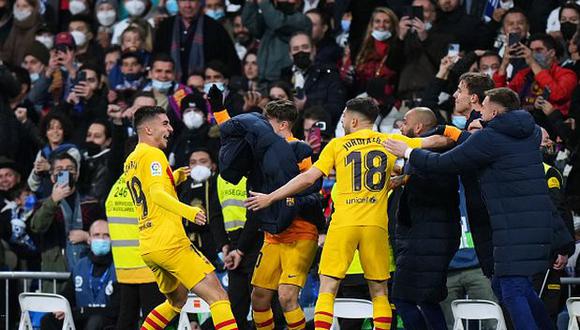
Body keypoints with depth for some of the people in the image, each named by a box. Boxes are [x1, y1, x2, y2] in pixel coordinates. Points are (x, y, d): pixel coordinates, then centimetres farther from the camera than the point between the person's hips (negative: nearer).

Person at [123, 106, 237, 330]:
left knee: (177, 300, 28)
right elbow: (157, 194, -24)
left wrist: (174, 178, 24)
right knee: (218, 296, -12)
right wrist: (188, 211, -38)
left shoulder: (130, 161, 19)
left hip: (147, 247, 9)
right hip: (169, 242, -9)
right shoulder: (153, 154, -8)